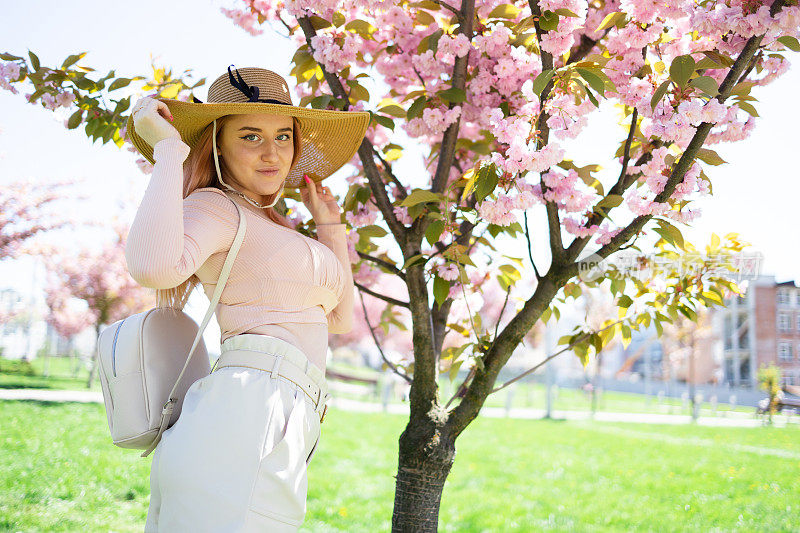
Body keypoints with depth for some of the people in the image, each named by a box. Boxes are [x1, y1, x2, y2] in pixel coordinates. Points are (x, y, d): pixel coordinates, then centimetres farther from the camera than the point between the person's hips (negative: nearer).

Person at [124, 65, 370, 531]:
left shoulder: (274, 226, 27)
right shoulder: (214, 206, 0)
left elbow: (340, 319, 31)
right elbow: (152, 266, -24)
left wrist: (329, 224, 27)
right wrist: (169, 149, -12)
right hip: (246, 410, -9)